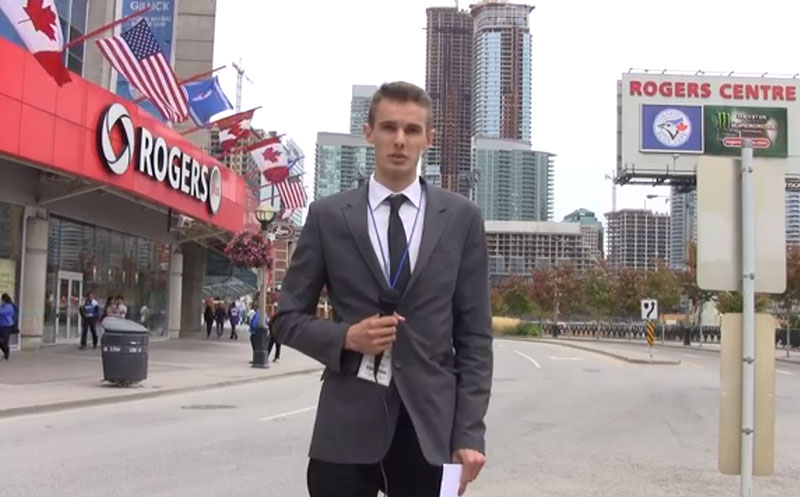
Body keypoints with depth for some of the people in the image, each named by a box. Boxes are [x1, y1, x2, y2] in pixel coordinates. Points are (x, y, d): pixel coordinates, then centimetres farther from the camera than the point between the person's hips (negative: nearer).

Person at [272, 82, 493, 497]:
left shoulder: (461, 218, 5)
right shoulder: (327, 216, 4)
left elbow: (474, 335, 4)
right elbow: (288, 317, 9)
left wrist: (470, 433, -3)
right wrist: (346, 337, -10)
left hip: (430, 426, 1)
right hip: (347, 426, 0)